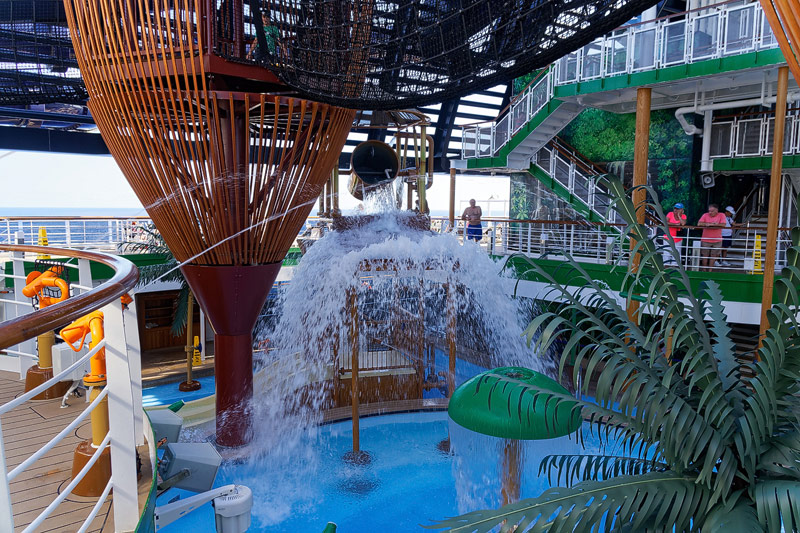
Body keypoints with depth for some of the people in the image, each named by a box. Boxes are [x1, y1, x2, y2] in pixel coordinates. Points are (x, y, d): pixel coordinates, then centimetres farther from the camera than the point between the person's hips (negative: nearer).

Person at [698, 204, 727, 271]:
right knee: (705, 256, 6)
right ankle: (704, 270, 19)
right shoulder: (705, 215, -1)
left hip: (717, 240, 0)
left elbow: (723, 225, -15)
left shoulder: (721, 215, -2)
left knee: (713, 256, 7)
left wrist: (712, 224, -19)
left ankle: (710, 270, 18)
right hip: (705, 240, 0)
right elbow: (699, 224, -10)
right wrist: (707, 224, -20)